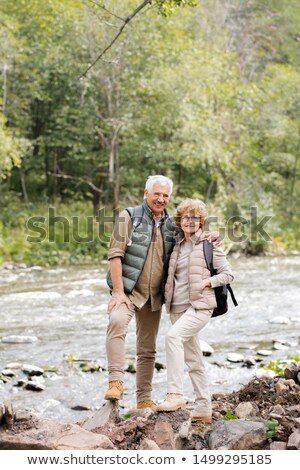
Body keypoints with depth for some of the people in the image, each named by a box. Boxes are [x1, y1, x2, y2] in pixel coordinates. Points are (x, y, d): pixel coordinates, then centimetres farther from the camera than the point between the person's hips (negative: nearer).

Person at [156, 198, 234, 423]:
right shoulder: (177, 244, 14)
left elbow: (228, 274, -1)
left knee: (174, 336, -29)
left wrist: (207, 282, -15)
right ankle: (204, 408, 18)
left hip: (200, 306, -7)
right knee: (192, 359, 10)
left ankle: (175, 394, -28)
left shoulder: (209, 245, -3)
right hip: (178, 307, 7)